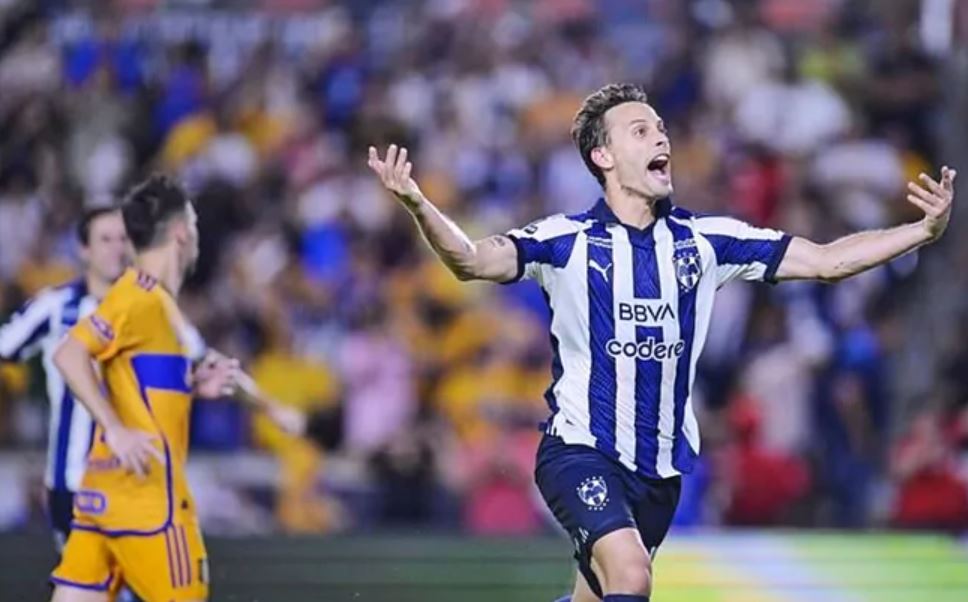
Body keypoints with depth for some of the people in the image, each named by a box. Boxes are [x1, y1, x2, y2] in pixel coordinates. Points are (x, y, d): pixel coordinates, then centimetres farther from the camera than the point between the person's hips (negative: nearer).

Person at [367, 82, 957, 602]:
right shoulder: (567, 240, -6)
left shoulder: (705, 240, 4)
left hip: (663, 465, 5)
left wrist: (926, 229, -5)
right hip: (581, 450, -5)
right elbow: (473, 261, -20)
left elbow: (826, 260, 5)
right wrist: (418, 206, -39)